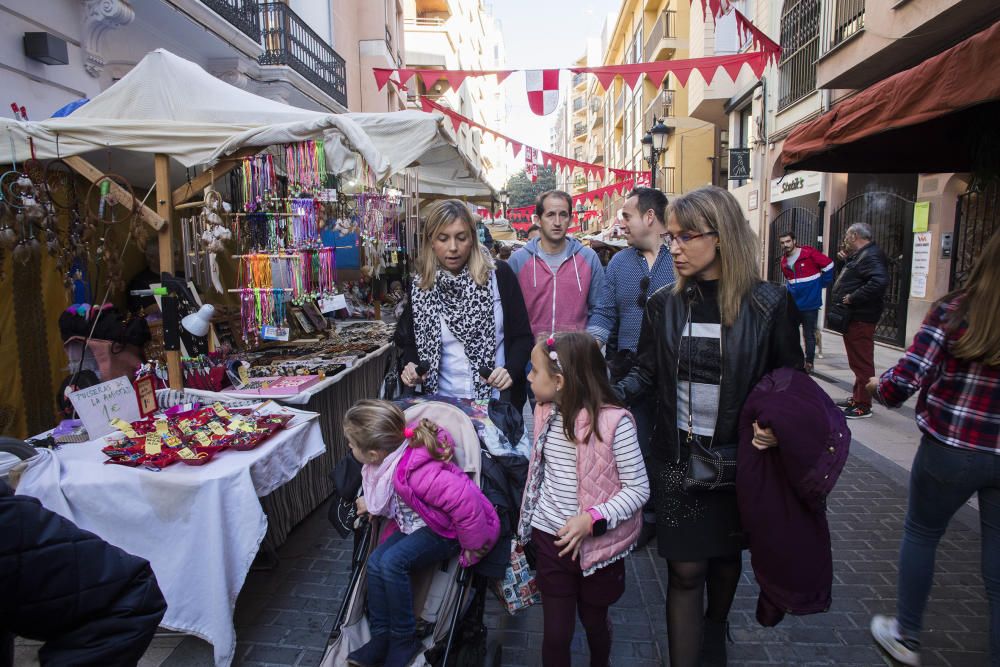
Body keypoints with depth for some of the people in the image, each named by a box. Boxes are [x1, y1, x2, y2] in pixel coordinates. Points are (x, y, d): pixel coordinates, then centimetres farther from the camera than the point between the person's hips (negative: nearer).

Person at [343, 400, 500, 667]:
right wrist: (370, 503, 0)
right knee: (375, 562, -10)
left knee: (393, 562, -25)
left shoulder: (417, 472, -37)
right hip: (412, 523, 9)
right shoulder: (388, 459, -10)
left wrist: (472, 547, -27)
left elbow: (465, 500, -42)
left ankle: (404, 640, -4)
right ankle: (381, 638, 4)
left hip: (445, 529, -8)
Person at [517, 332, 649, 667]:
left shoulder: (614, 421, -22)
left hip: (598, 544, -3)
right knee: (556, 632, 7)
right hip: (550, 539, 3)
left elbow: (639, 489, -17)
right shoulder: (545, 413, -3)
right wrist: (529, 522, 18)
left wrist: (592, 519, -27)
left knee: (594, 621, 21)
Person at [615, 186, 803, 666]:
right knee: (685, 570, 3)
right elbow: (645, 375, 1)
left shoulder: (768, 304, -10)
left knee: (725, 557, 22)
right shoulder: (664, 304, -4)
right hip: (677, 457, 0)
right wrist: (607, 393, -16)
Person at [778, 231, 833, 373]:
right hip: (793, 303, 6)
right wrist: (790, 289, 14)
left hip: (810, 302, -6)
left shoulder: (809, 253, -12)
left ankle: (809, 363, 11)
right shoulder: (784, 261, 7)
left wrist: (821, 283, -2)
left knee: (809, 334, 2)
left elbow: (828, 264, -5)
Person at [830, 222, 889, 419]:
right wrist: (847, 260, 15)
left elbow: (879, 282, -30)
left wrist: (853, 297, -24)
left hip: (860, 318, -11)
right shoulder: (861, 254, 17)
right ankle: (857, 398, 29)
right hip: (854, 316, 11)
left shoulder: (871, 255, -16)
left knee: (862, 362, -7)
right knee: (857, 361, 18)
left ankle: (863, 406, -3)